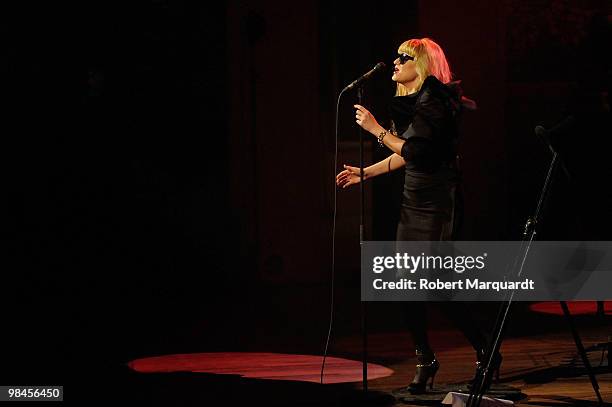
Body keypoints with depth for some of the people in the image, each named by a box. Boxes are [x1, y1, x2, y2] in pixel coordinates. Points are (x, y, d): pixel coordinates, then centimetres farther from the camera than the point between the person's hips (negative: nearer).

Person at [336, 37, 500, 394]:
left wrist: (376, 128, -17)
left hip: (439, 204, -9)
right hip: (413, 202, 9)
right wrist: (364, 174, 24)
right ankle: (425, 360, 15)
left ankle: (485, 352, 5)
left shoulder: (432, 101, -14)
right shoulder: (409, 102, 15)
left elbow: (415, 151, -24)